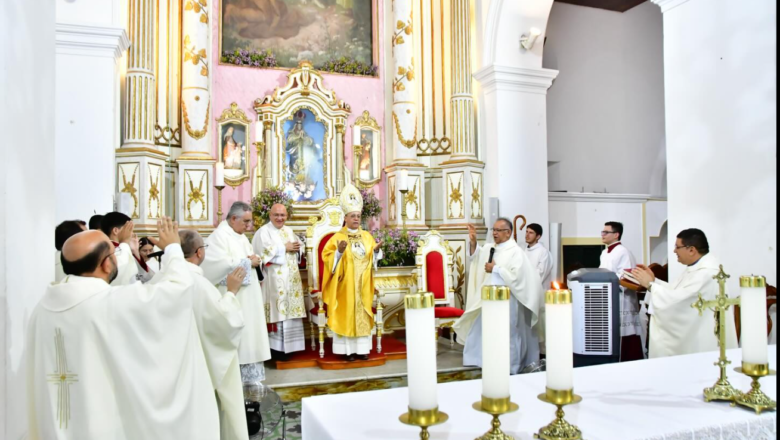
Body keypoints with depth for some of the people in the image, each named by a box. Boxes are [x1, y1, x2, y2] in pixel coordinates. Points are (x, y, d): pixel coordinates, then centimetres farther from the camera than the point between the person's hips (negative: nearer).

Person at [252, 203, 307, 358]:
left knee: (290, 310, 8)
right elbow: (265, 251, -18)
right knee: (278, 310, -8)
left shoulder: (289, 231, 17)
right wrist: (285, 248, -11)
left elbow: (300, 245, 17)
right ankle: (276, 347, -1)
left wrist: (296, 248, -5)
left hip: (291, 278, 7)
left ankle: (288, 345, 17)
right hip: (275, 279, -7)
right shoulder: (264, 231, -5)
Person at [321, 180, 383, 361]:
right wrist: (339, 251, -27)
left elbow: (372, 260, 10)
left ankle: (361, 348, 13)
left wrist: (376, 250, -9)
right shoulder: (338, 237, -5)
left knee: (362, 315, 6)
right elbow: (328, 258, -11)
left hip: (363, 285, 4)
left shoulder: (367, 236, 8)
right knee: (346, 314, -2)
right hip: (345, 284, -4)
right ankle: (348, 349, 6)